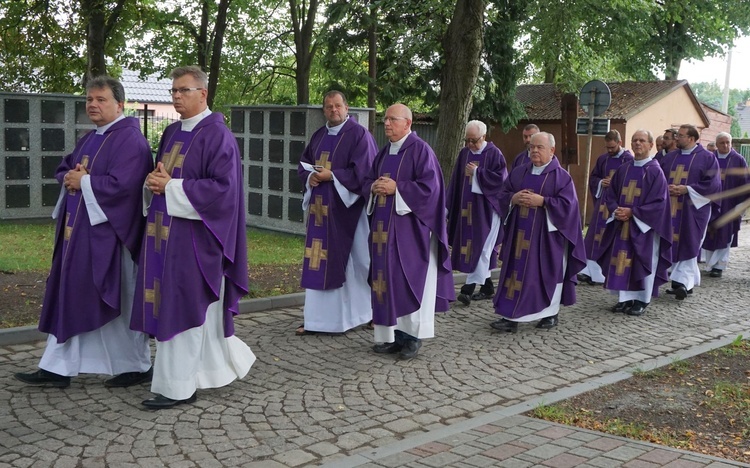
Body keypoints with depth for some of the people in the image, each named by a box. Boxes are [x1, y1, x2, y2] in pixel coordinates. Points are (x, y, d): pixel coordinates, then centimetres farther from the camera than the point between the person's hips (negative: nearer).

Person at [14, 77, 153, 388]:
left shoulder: (129, 139, -13)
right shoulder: (90, 139, 17)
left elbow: (121, 184, -23)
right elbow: (64, 168, 21)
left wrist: (83, 181, -12)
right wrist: (69, 177, -2)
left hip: (108, 233, -9)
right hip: (78, 230, 9)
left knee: (118, 301, 1)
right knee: (70, 297, 10)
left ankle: (139, 366, 17)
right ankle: (58, 369, 16)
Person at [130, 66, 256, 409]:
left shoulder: (217, 135, -10)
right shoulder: (172, 133, 15)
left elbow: (223, 188, -17)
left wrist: (171, 186, -17)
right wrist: (154, 183, -3)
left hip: (194, 235, -9)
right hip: (165, 231, 9)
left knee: (183, 306, -4)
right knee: (170, 303, 12)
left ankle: (177, 387, 6)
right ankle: (226, 362, 28)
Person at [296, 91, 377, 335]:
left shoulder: (359, 134, -8)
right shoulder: (319, 135, 14)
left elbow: (363, 171, -15)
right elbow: (303, 164, 18)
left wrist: (331, 176, -16)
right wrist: (310, 176, -4)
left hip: (349, 208, -6)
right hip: (322, 208, 6)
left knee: (358, 262, 3)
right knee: (320, 263, 5)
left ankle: (375, 309, 23)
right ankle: (318, 319, 10)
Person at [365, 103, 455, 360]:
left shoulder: (420, 150, -7)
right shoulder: (384, 153, 15)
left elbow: (429, 186, -15)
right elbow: (367, 181, 19)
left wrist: (395, 188, -17)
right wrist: (374, 188, -4)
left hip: (410, 226, -7)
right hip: (385, 225, 7)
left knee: (410, 278, -4)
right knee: (388, 278, 6)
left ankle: (413, 335, 5)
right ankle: (392, 334, 13)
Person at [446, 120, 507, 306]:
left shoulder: (494, 154, -6)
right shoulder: (464, 153, 8)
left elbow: (500, 178, -14)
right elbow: (456, 181, 12)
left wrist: (477, 172, -16)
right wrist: (451, 206, 10)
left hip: (487, 208, -6)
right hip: (468, 207, 6)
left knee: (481, 246, -10)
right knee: (476, 246, 9)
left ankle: (470, 287, -15)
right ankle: (487, 287, 18)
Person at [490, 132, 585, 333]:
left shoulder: (561, 176, -3)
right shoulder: (519, 172, 10)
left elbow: (567, 204, -12)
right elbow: (503, 195, 10)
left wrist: (541, 201, -20)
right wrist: (514, 198, -11)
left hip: (546, 236, -4)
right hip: (520, 234, 4)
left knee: (547, 274, 6)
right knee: (516, 272, 2)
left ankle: (551, 314, 23)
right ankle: (510, 317, 2)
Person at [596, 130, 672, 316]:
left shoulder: (655, 171, -7)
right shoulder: (623, 169, 8)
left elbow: (659, 202, -12)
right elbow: (610, 194, 11)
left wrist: (632, 212, -17)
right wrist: (616, 210, -9)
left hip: (644, 226, -5)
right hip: (621, 224, 5)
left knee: (642, 262, 2)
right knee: (622, 260, 5)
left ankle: (642, 300, 14)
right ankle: (625, 298, 15)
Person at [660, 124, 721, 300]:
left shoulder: (707, 158, -2)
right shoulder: (669, 157, 13)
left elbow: (713, 184, -9)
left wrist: (686, 189, -15)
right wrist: (666, 188, -6)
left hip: (692, 209, -5)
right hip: (671, 209, 5)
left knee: (688, 244, -7)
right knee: (673, 245, 5)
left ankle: (683, 281, -10)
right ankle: (685, 282, 15)